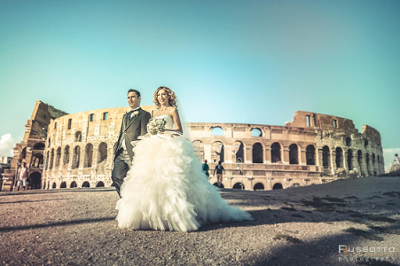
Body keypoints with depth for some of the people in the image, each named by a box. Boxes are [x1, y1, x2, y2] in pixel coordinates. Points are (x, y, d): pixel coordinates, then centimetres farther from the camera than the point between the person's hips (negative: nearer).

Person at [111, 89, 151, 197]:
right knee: (116, 177, -4)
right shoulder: (125, 116, 26)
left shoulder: (144, 114, 3)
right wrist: (116, 148, 15)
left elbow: (144, 135, -6)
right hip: (121, 153, 7)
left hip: (134, 153, -6)